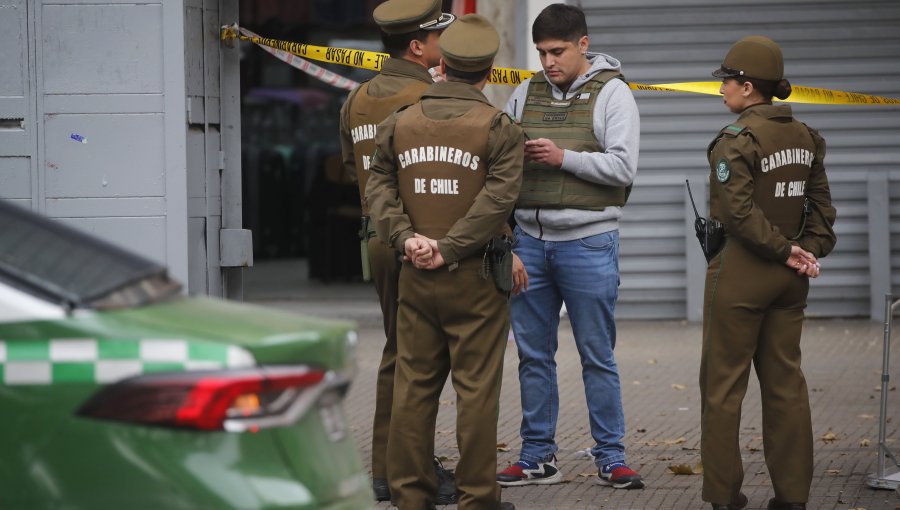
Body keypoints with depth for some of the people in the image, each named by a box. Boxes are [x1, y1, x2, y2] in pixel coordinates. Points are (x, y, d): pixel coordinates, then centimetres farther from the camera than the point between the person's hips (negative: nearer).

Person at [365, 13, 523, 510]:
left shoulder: (400, 124, 7)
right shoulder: (498, 128, -6)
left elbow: (378, 187, 1)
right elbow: (498, 198, -15)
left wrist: (406, 237, -6)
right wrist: (450, 249, -13)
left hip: (415, 278, 4)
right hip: (475, 280, -4)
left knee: (413, 385, 9)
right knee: (476, 389, 0)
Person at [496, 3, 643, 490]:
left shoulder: (612, 93, -3)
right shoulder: (526, 93, 10)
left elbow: (623, 167, -11)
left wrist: (563, 157, -18)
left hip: (587, 243, -4)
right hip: (529, 240, 4)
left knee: (598, 355, 2)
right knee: (533, 355, 8)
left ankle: (610, 458, 10)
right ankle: (537, 458, 17)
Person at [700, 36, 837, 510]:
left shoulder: (736, 140, -15)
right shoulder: (805, 137, 7)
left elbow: (739, 212, -21)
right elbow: (821, 204, 7)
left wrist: (785, 251, -13)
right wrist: (809, 250, -1)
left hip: (740, 274, -6)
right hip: (789, 277, 7)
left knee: (724, 383, 3)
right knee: (785, 381, 11)